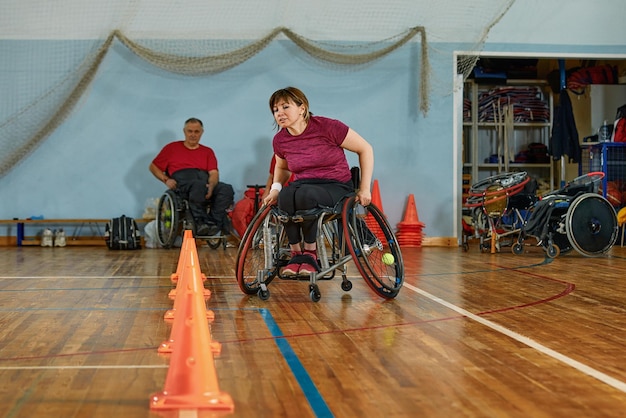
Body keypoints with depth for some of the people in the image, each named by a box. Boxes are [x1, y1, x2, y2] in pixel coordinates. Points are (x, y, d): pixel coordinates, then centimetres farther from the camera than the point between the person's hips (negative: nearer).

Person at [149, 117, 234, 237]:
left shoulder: (207, 151, 25)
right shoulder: (172, 148, 22)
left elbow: (214, 173, 10)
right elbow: (153, 167, 22)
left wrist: (211, 186, -14)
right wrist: (166, 180, 2)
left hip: (206, 183, 3)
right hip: (182, 181, -3)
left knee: (227, 189, -30)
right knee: (198, 186, -40)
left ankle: (214, 222, -34)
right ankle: (200, 222, -38)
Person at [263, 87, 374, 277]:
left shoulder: (327, 127, -14)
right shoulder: (280, 140, 2)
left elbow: (365, 149, -6)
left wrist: (365, 189, -8)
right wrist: (275, 189, 3)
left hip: (336, 188, -4)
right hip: (304, 186, 4)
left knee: (304, 194, -37)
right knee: (285, 195, -33)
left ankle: (310, 253, -17)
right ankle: (296, 254, -18)